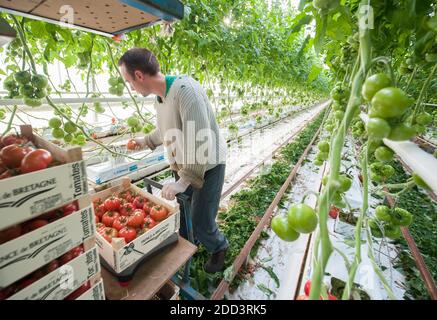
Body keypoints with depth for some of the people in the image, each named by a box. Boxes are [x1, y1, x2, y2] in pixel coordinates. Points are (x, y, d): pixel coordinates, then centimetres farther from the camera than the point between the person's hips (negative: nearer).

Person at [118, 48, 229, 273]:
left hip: (207, 166, -7)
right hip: (183, 166, 8)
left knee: (200, 223, 1)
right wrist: (145, 141, 30)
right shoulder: (159, 98, 5)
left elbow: (199, 139, -31)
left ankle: (219, 247, 34)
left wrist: (184, 181, -31)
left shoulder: (185, 88, -24)